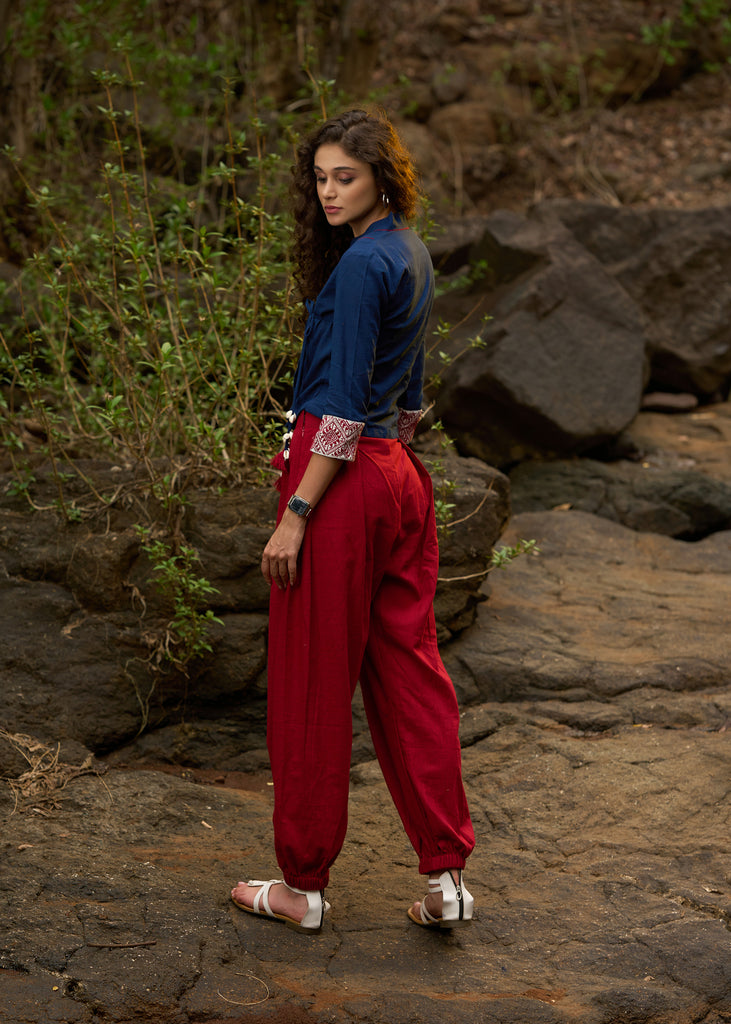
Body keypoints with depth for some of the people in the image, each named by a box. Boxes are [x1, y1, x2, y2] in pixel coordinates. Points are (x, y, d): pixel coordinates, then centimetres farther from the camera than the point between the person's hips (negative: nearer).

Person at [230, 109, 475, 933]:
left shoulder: (361, 264, -16)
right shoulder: (411, 255, 13)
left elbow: (343, 406, -20)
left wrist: (295, 513, -19)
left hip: (344, 473, -9)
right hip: (400, 474, 9)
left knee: (311, 685, 2)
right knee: (409, 669, 10)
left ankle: (303, 885, 13)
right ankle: (445, 872, 11)